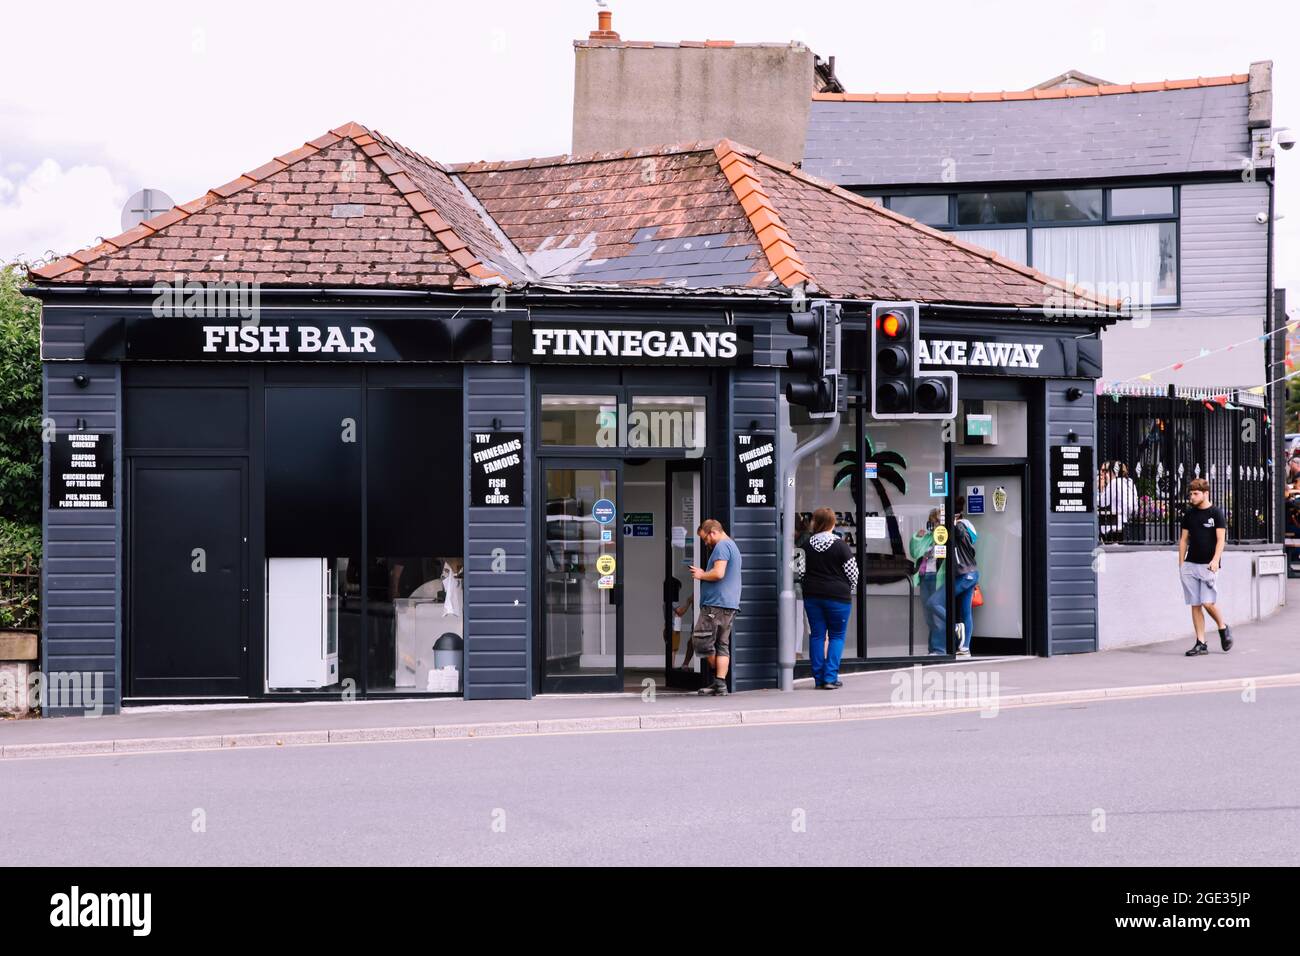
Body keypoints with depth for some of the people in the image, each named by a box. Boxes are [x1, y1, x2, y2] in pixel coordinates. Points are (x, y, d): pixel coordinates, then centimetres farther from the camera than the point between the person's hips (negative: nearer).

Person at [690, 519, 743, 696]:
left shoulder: (721, 546, -10)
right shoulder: (732, 546, 23)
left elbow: (718, 573, -23)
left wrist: (701, 575, -6)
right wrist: (703, 574, 17)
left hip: (716, 604, -10)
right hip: (730, 605, 10)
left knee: (701, 641, -4)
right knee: (723, 644, 7)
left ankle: (718, 680, 1)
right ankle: (721, 684, 2)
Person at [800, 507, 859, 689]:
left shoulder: (808, 545, 0)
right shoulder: (840, 545, -10)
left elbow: (802, 570, 3)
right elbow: (852, 572, -7)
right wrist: (848, 591, 11)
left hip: (812, 595, 4)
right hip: (837, 596, -4)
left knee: (817, 635, 9)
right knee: (836, 636, 6)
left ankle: (818, 678, 9)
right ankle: (830, 677, -3)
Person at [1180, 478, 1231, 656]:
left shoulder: (1216, 513, -1)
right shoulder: (1189, 514, 12)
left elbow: (1220, 539, -7)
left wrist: (1215, 560, -20)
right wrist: (1181, 564, 10)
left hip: (1208, 565, -5)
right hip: (1190, 565, 5)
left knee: (1208, 602, -13)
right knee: (1195, 605, 1)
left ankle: (1223, 628, 15)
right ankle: (1201, 644, 5)